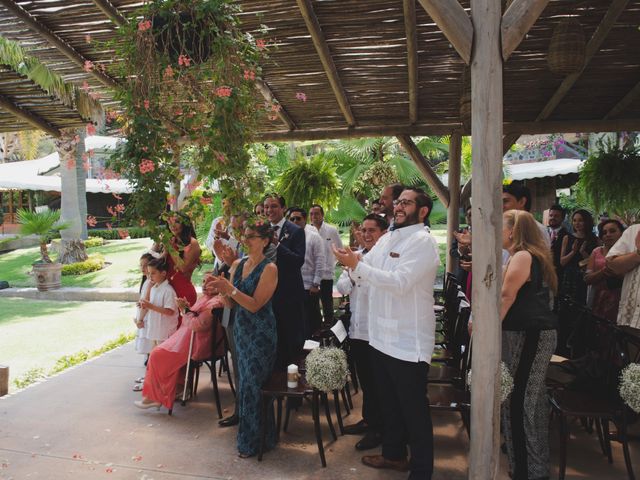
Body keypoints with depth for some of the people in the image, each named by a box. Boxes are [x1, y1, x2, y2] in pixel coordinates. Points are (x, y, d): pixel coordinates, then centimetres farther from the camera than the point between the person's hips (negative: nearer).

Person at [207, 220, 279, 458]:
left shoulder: (269, 269, -13)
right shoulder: (237, 264, 6)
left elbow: (255, 305, -19)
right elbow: (232, 302, 7)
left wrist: (229, 288, -26)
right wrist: (220, 290, -11)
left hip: (261, 332, -6)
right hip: (240, 328, 7)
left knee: (253, 383, 0)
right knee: (244, 380, 14)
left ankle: (253, 441, 17)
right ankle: (247, 432, 31)